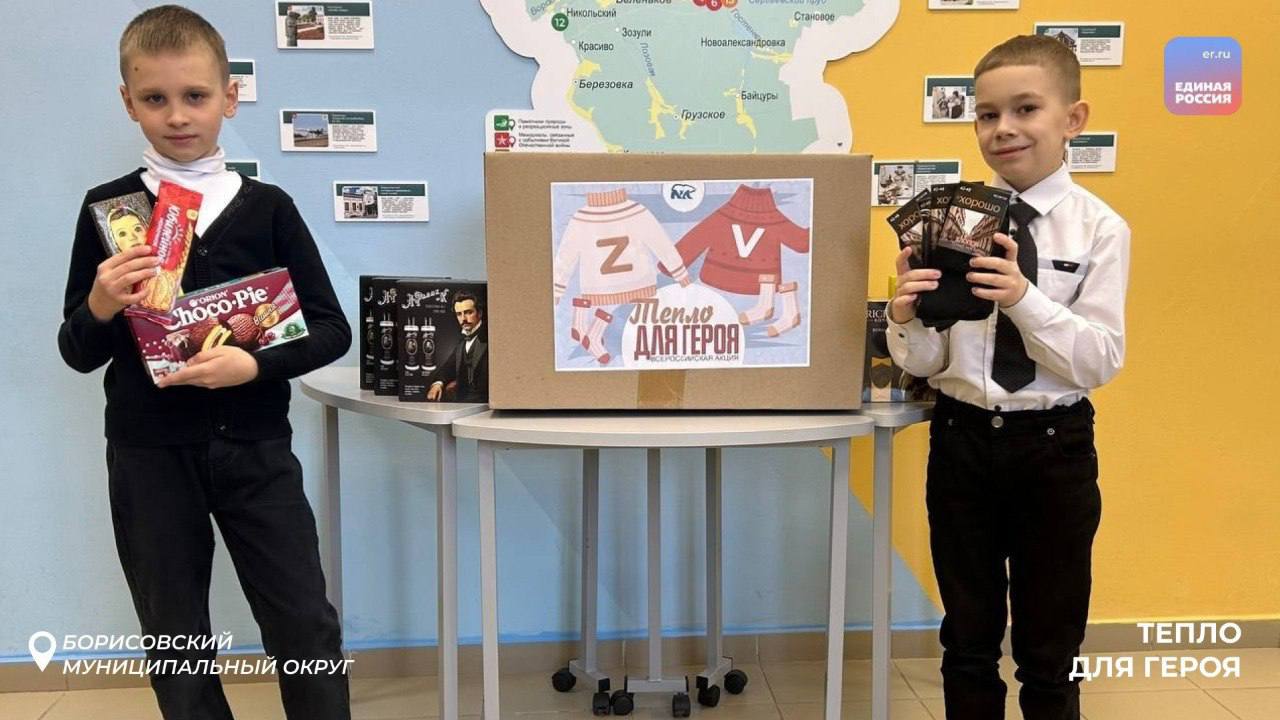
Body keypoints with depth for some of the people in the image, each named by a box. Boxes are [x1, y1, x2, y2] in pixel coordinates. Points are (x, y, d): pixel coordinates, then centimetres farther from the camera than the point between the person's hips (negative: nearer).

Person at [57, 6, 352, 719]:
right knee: (176, 642, 13)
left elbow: (332, 330, -3)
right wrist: (100, 308, -17)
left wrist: (255, 364, -18)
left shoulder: (267, 207, -2)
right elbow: (79, 354, 3)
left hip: (255, 448, -1)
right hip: (149, 455, 1)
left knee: (307, 627, 2)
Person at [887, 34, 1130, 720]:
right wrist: (906, 319, -24)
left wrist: (1024, 299, -27)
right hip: (962, 439, 2)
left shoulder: (1099, 229, -7)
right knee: (968, 639, 17)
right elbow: (926, 361, -2)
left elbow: (1100, 361, -12)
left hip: (1054, 446, -1)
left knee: (1050, 650, 15)